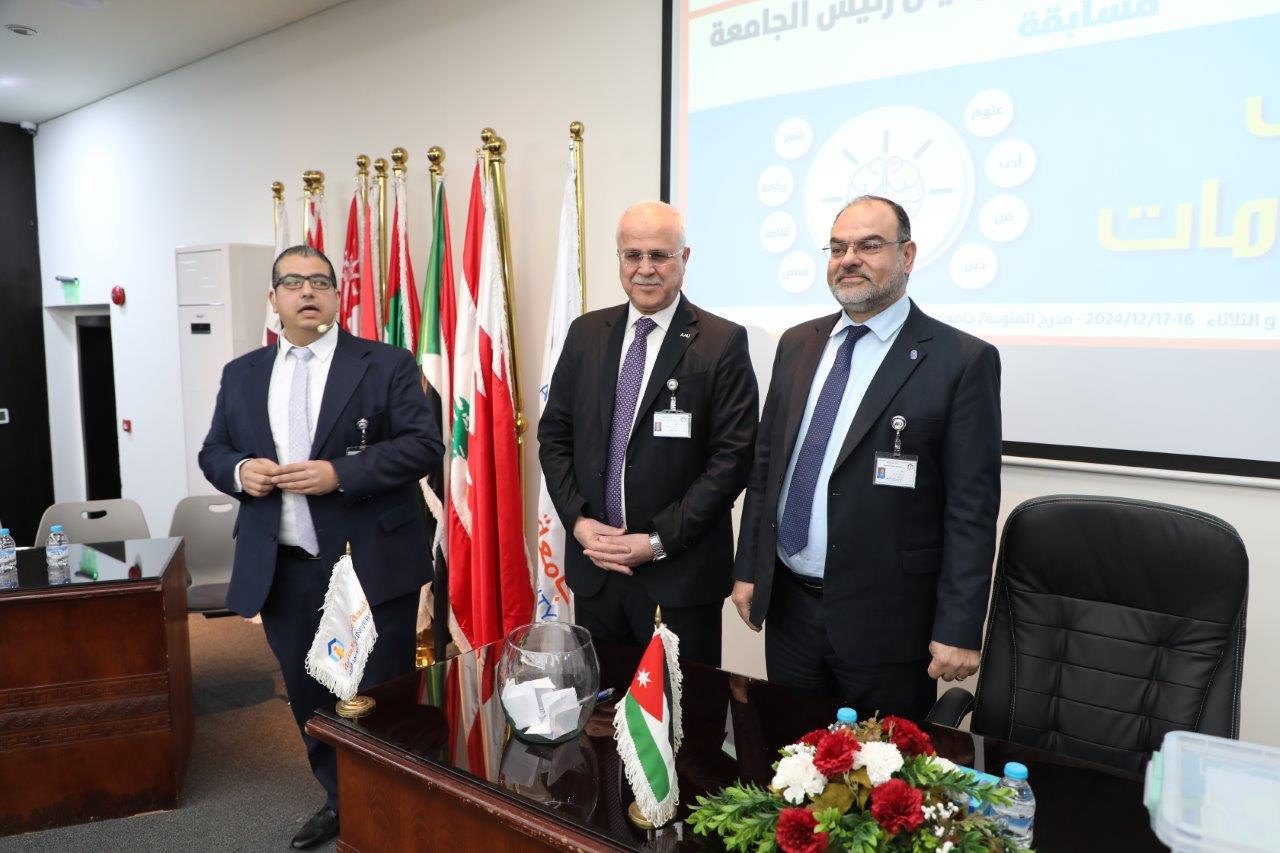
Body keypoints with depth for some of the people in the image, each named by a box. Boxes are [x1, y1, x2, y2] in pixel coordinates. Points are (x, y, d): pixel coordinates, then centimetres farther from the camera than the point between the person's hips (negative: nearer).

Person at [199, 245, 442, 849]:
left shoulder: (387, 365, -3)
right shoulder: (241, 375, 11)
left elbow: (425, 445, -11)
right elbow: (212, 453, 16)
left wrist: (340, 473, -21)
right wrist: (239, 470, -8)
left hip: (371, 564, -4)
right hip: (282, 568, 5)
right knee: (308, 696, 17)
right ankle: (340, 801, 38)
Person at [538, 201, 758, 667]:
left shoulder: (723, 343, -7)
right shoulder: (585, 333, 6)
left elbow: (732, 456, -11)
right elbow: (554, 434, 9)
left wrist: (660, 541, -14)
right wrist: (578, 520, -5)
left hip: (680, 574, -4)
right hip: (593, 565, 4)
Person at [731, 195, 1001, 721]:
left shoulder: (962, 360, -9)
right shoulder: (797, 344, 7)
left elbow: (972, 506, -11)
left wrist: (959, 629, -12)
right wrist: (747, 569, 9)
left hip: (886, 621, -4)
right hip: (788, 606, 5)